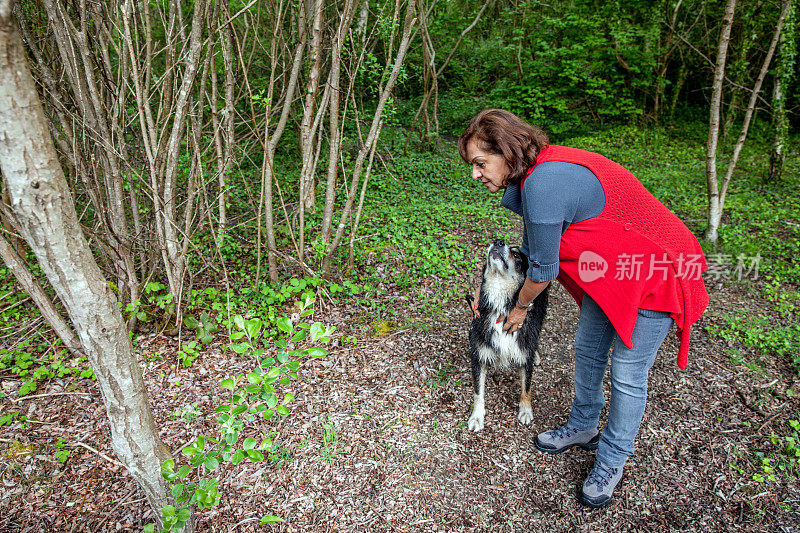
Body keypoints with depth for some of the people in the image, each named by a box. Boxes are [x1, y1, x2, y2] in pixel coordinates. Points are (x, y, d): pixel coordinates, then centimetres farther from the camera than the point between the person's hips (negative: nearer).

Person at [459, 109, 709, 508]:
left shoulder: (542, 185, -32)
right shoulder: (537, 171, 0)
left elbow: (543, 269, -21)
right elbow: (531, 250, 11)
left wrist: (520, 307, -2)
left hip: (656, 272, -9)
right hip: (610, 268, 9)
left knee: (627, 374, 3)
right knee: (587, 348, 16)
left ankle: (612, 460, 24)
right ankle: (583, 427, 38)